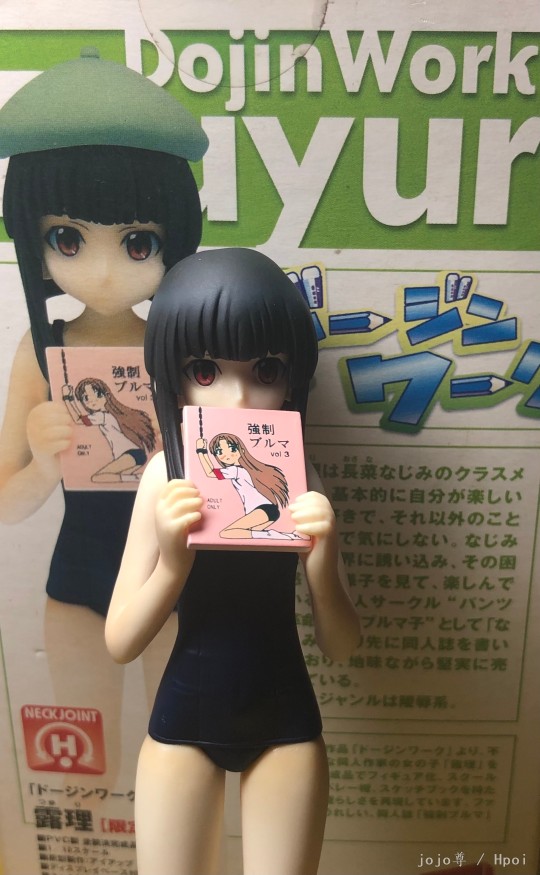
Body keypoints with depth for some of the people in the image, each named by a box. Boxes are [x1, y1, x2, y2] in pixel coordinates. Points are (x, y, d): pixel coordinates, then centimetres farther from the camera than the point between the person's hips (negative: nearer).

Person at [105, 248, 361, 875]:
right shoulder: (167, 475, -14)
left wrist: (321, 562, -28)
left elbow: (341, 646, -9)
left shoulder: (299, 479, -13)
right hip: (183, 717, 0)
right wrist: (172, 561, -29)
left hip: (285, 720, 1)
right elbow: (120, 644, -11)